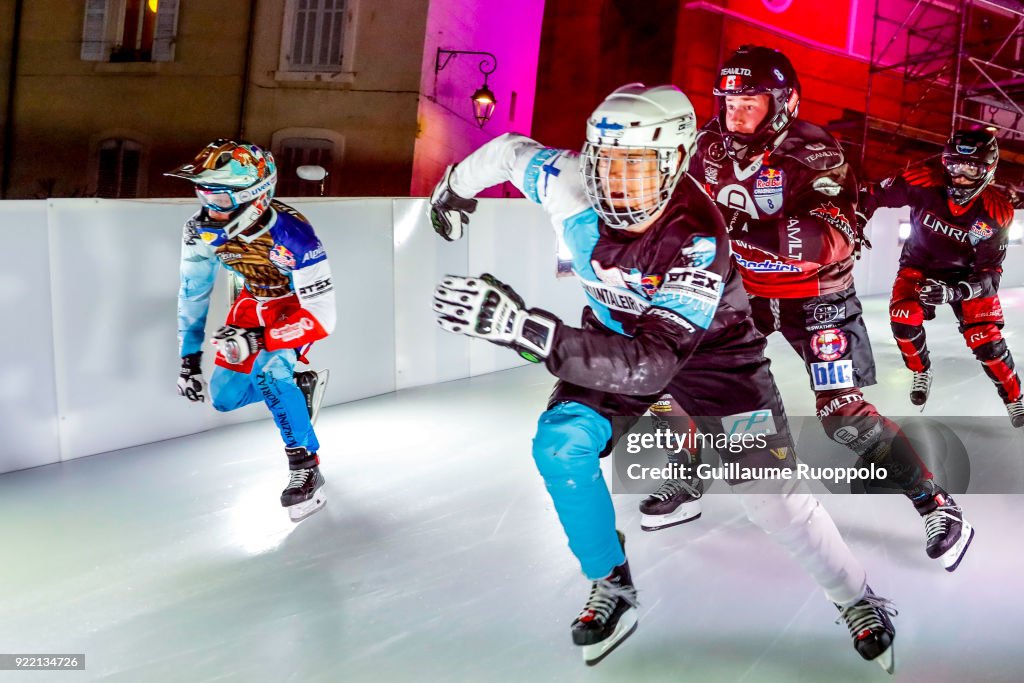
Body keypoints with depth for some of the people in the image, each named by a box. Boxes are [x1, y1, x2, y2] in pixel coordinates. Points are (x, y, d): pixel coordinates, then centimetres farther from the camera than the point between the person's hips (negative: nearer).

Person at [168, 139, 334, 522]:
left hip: (302, 302, -6)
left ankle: (306, 469, -16)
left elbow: (322, 316, -35)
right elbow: (192, 293, -7)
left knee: (268, 371, -30)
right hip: (256, 300, 6)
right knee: (224, 397, 4)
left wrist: (258, 339, -43)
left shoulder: (291, 233, -38)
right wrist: (189, 357, -7)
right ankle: (301, 386, 30)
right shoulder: (202, 230, -23)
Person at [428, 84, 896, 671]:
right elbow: (511, 151, -4)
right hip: (615, 334, 4)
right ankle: (614, 589, 6)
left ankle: (857, 600, 18)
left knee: (772, 496, -9)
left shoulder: (697, 237, -39)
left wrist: (527, 329, -57)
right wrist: (455, 189, 17)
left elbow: (653, 364, -47)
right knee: (560, 445, -17)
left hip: (707, 346, -4)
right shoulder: (570, 181, -27)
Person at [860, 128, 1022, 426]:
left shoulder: (997, 213, -25)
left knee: (985, 339, -12)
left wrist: (953, 292, -38)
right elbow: (875, 194, -11)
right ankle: (921, 371, 7)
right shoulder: (924, 183, -28)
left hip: (967, 273, -1)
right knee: (904, 318, -23)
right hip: (920, 264, 1)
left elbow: (990, 273, -22)